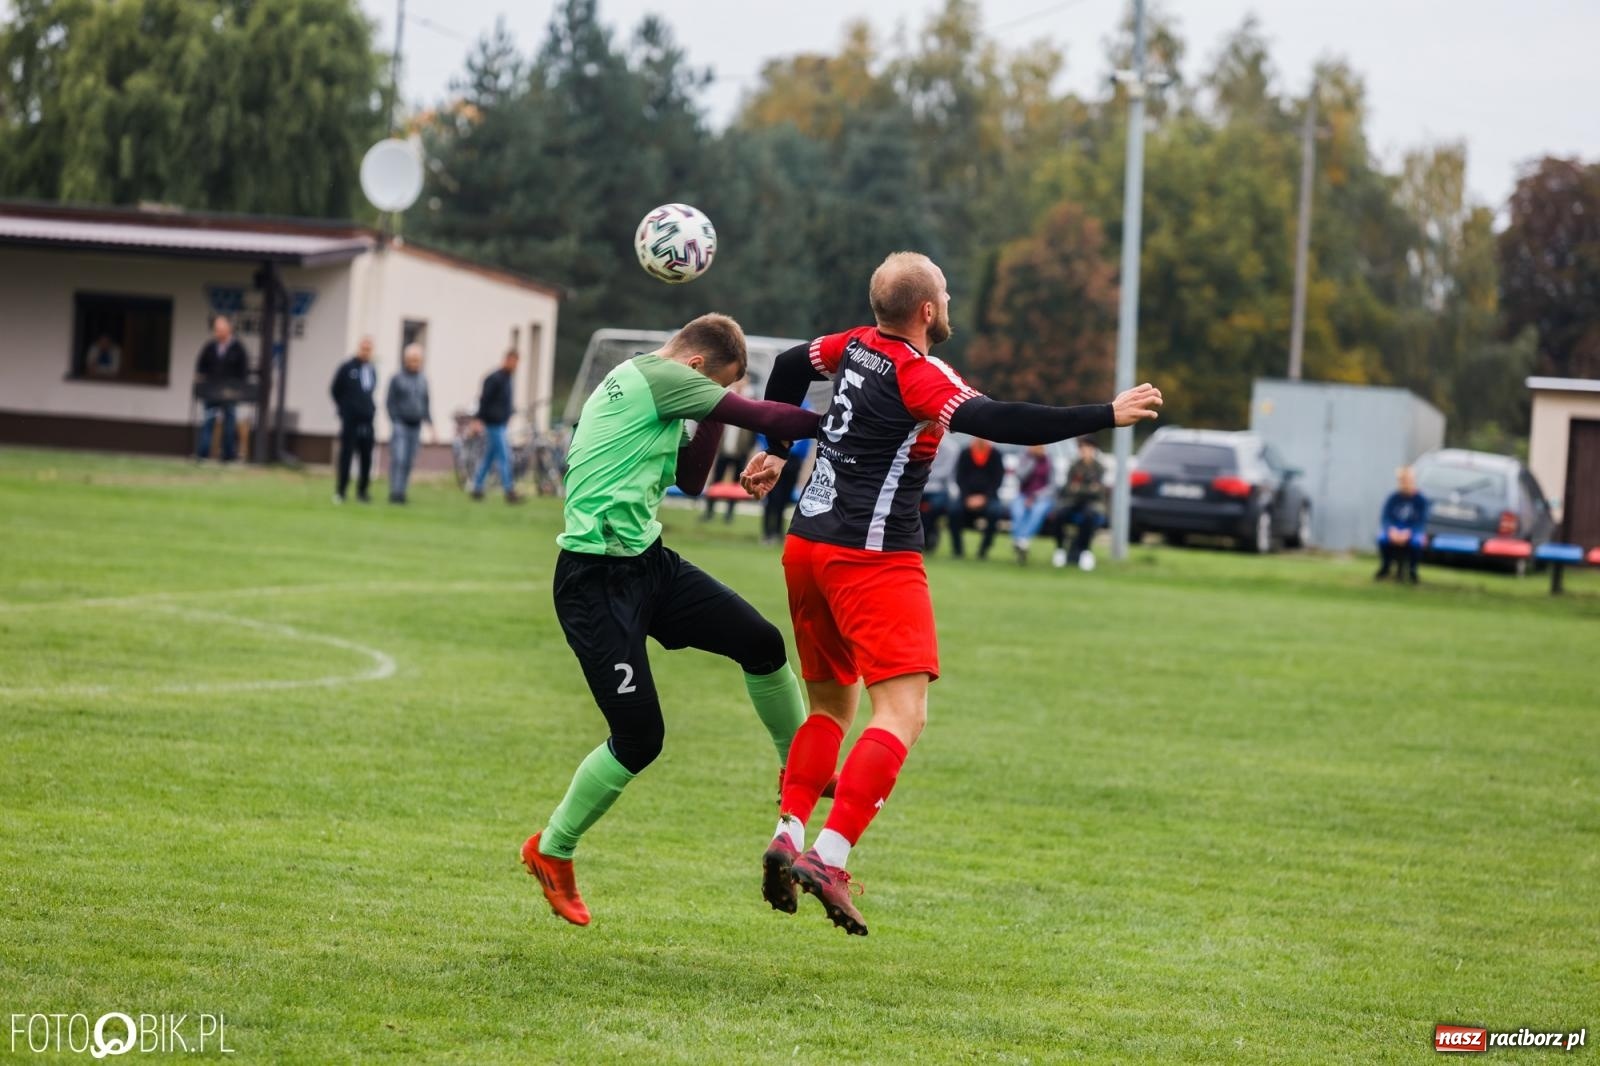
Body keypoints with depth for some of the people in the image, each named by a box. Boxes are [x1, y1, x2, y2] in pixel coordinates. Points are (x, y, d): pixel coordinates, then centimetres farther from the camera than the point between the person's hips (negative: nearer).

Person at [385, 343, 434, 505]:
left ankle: (402, 492, 9)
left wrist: (430, 426, 12)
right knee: (398, 459, -14)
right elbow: (389, 402, -4)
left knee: (409, 461, 4)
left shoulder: (423, 381, 13)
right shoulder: (397, 379, -2)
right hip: (400, 425, -5)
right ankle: (395, 492, -17)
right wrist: (395, 423, -12)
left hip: (416, 426, 5)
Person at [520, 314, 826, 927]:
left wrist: (710, 422, 9)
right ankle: (550, 853, 10)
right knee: (640, 738, -9)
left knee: (763, 644, 6)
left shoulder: (651, 391, 16)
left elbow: (691, 480, 22)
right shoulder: (656, 375, -13)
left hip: (649, 563, 10)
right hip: (596, 581, -10)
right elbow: (757, 417, -16)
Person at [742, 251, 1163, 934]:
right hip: (873, 559, -9)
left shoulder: (855, 347, 8)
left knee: (831, 704, 21)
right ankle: (829, 856, -23)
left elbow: (790, 366, 28)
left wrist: (775, 452, 42)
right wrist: (1105, 416, -26)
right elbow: (995, 422, -29)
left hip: (807, 546, 9)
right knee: (902, 716, -12)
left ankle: (789, 834, 8)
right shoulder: (918, 376, -15)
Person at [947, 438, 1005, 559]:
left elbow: (997, 480, -2)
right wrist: (968, 498, -14)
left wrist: (983, 498, -15)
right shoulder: (965, 454, 4)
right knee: (954, 507, -29)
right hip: (967, 495, 1)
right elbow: (960, 478, 1)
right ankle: (957, 548, -18)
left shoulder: (995, 455, 2)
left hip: (988, 496, -1)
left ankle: (984, 548, -19)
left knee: (995, 511, -32)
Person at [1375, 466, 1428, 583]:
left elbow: (1421, 521, -14)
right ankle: (1385, 567, -3)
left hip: (1413, 532, -1)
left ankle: (1411, 570, -8)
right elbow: (1385, 518, -9)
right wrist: (1392, 530, -30)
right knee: (1382, 538, -31)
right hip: (1394, 531, 1)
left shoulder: (1421, 500, -8)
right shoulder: (1393, 498, -4)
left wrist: (1408, 533, -31)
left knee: (1416, 542, -36)